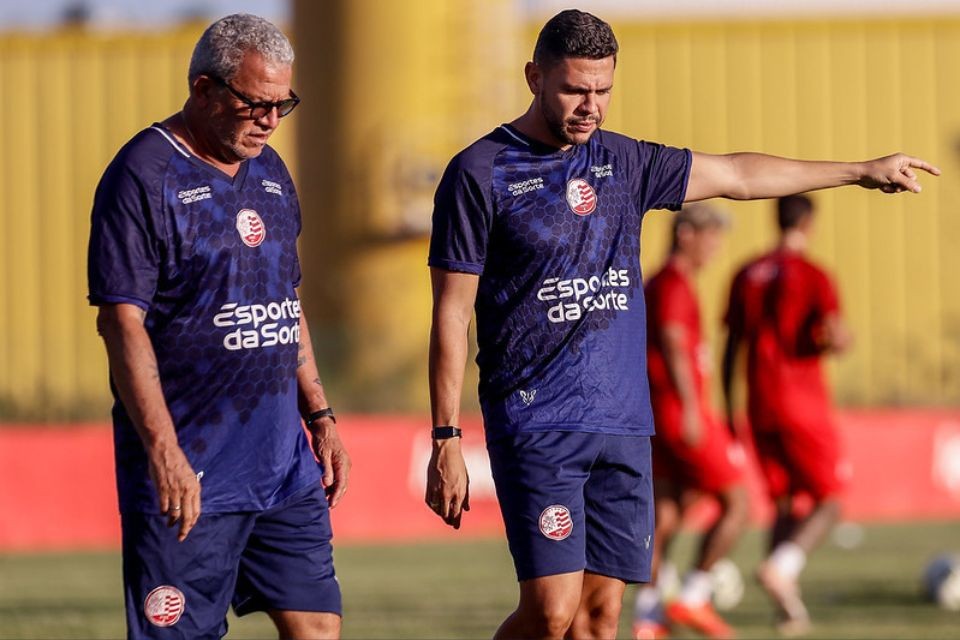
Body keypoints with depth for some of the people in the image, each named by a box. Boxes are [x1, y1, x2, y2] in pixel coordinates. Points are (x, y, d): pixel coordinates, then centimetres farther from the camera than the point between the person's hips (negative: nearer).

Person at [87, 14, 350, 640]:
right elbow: (122, 321, -16)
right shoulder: (145, 177, -10)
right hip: (188, 474, -8)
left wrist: (320, 416, 19)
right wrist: (164, 454, -23)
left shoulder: (271, 173, 16)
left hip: (285, 465, 8)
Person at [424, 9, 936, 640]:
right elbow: (451, 314, -5)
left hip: (624, 423, 6)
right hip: (536, 425, -6)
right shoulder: (479, 174, -4)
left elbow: (736, 174, 26)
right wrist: (446, 440, -10)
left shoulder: (621, 161, 13)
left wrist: (863, 171, 31)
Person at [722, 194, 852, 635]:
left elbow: (731, 346, 10)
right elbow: (836, 337, -19)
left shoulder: (746, 275, 9)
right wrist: (840, 342, 5)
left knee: (784, 504, 11)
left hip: (760, 403, 5)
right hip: (803, 400, -5)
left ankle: (788, 607, 2)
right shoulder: (812, 275, -7)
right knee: (828, 501, 2)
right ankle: (781, 567, -23)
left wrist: (729, 409, 16)